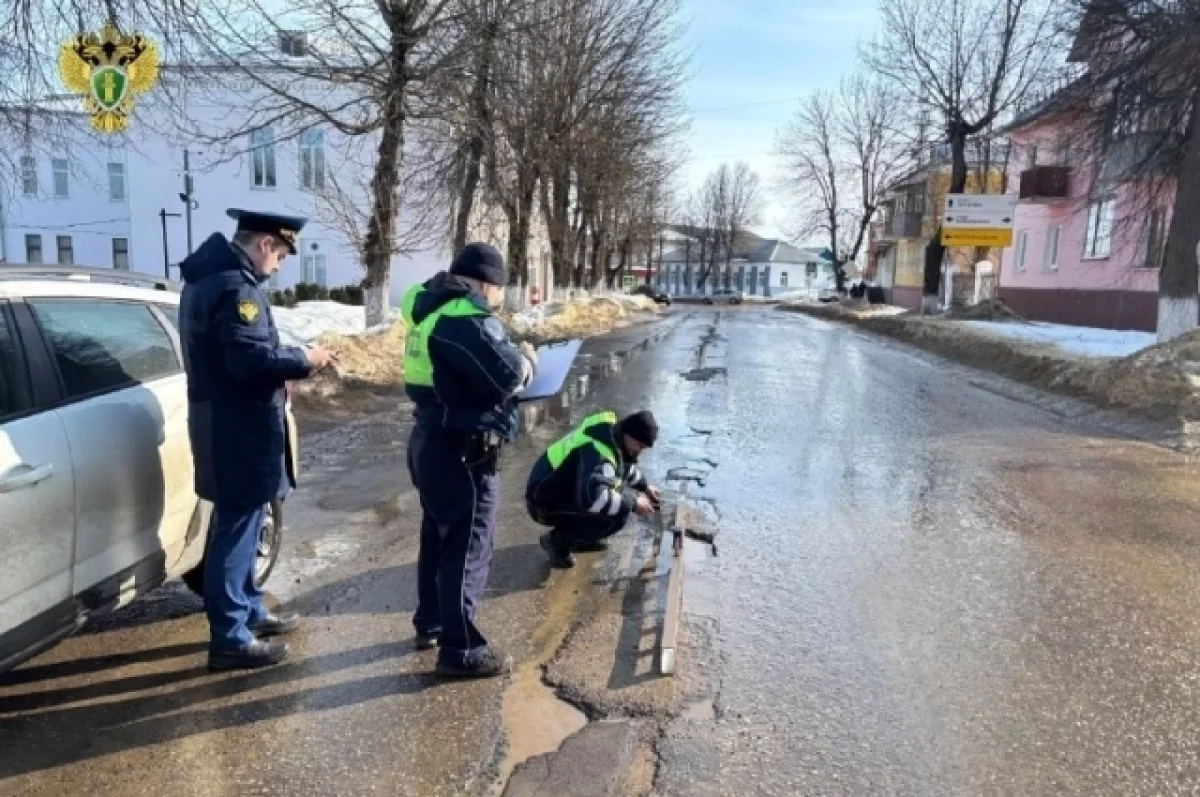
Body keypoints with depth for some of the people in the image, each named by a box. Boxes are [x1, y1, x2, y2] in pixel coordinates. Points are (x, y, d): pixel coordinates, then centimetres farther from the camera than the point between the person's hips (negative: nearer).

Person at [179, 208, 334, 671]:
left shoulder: (209, 275, 15)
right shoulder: (237, 285, -19)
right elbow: (251, 359, -28)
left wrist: (288, 362, 10)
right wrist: (303, 360, -13)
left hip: (223, 422, 11)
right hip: (238, 429, -11)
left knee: (238, 526, 19)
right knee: (236, 530, -2)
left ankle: (249, 611, 33)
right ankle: (230, 638, 8)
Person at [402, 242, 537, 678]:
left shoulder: (434, 309, 13)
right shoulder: (465, 316, -19)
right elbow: (505, 375, -26)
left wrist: (512, 358, 9)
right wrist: (526, 360, -5)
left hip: (431, 440, 10)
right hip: (461, 451, -10)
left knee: (439, 537, 21)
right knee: (468, 547, -1)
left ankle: (431, 623, 36)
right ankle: (460, 648, 9)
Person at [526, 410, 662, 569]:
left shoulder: (611, 434, 1)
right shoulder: (598, 451, -30)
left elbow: (626, 465, 25)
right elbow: (592, 497, -44)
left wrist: (645, 486, 20)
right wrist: (633, 503, -32)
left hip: (565, 491, 10)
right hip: (546, 504, -10)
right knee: (617, 515, -25)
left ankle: (580, 536, 16)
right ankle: (558, 539, -8)